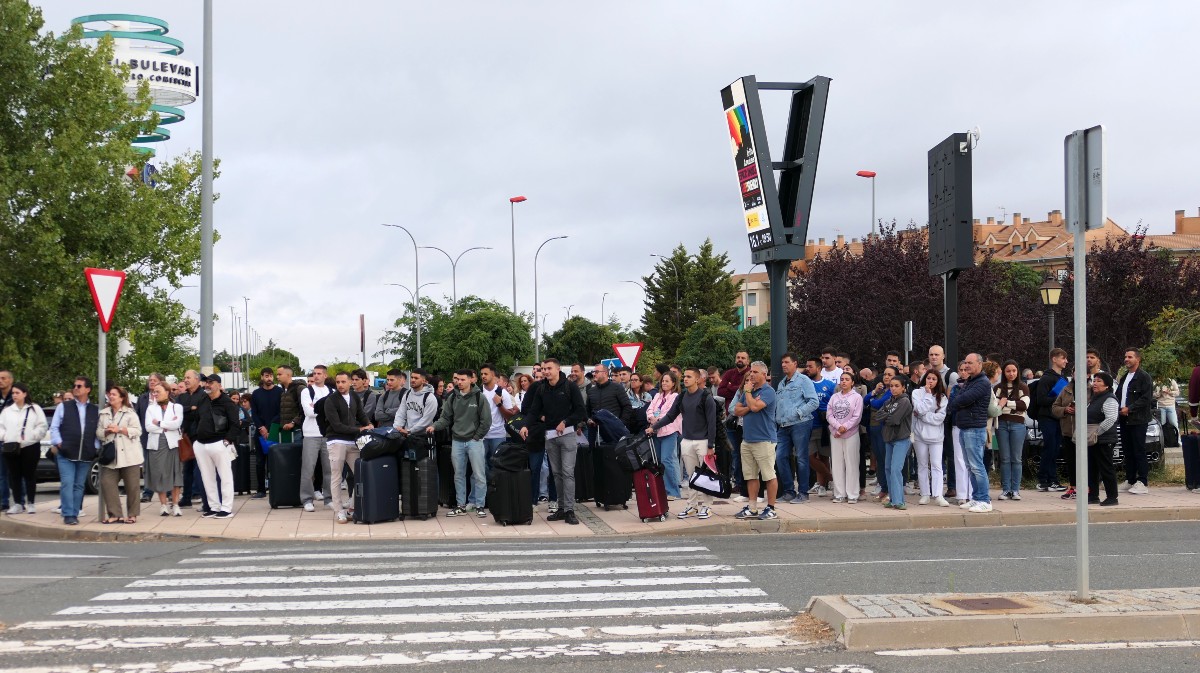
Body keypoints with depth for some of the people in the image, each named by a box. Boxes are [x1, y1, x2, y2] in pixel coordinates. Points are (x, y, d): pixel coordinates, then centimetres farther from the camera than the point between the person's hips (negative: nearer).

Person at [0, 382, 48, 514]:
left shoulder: (35, 409, 3)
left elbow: (42, 427, -3)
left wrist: (31, 436, -14)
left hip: (30, 447, -3)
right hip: (11, 448, 3)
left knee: (30, 475, 2)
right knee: (14, 476, 5)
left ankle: (30, 503, 10)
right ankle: (17, 503, 12)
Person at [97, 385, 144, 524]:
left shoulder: (130, 413, 2)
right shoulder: (103, 413, 14)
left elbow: (137, 431, -6)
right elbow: (98, 432, 10)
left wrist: (120, 429, -13)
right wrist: (106, 431, -10)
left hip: (129, 455, -4)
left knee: (132, 486, 0)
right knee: (107, 483, -5)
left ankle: (132, 515, 9)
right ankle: (114, 514, 3)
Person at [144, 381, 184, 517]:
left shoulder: (176, 407, 6)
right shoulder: (151, 408, 12)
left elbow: (177, 424, -11)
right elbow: (148, 427, -2)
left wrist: (159, 423, -5)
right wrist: (166, 427, -7)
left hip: (172, 444, -2)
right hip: (156, 444, 2)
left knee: (174, 473, -4)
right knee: (158, 474, 1)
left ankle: (175, 504, 1)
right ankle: (164, 504, 8)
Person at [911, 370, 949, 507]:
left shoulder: (942, 397, 4)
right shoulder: (917, 393, 2)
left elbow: (940, 417, -8)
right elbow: (921, 409, -14)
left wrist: (923, 416, -12)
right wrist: (928, 394, -8)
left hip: (936, 435, 0)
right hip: (920, 434, 0)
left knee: (936, 465, -7)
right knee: (922, 465, 7)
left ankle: (938, 495, -11)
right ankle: (925, 494, 13)